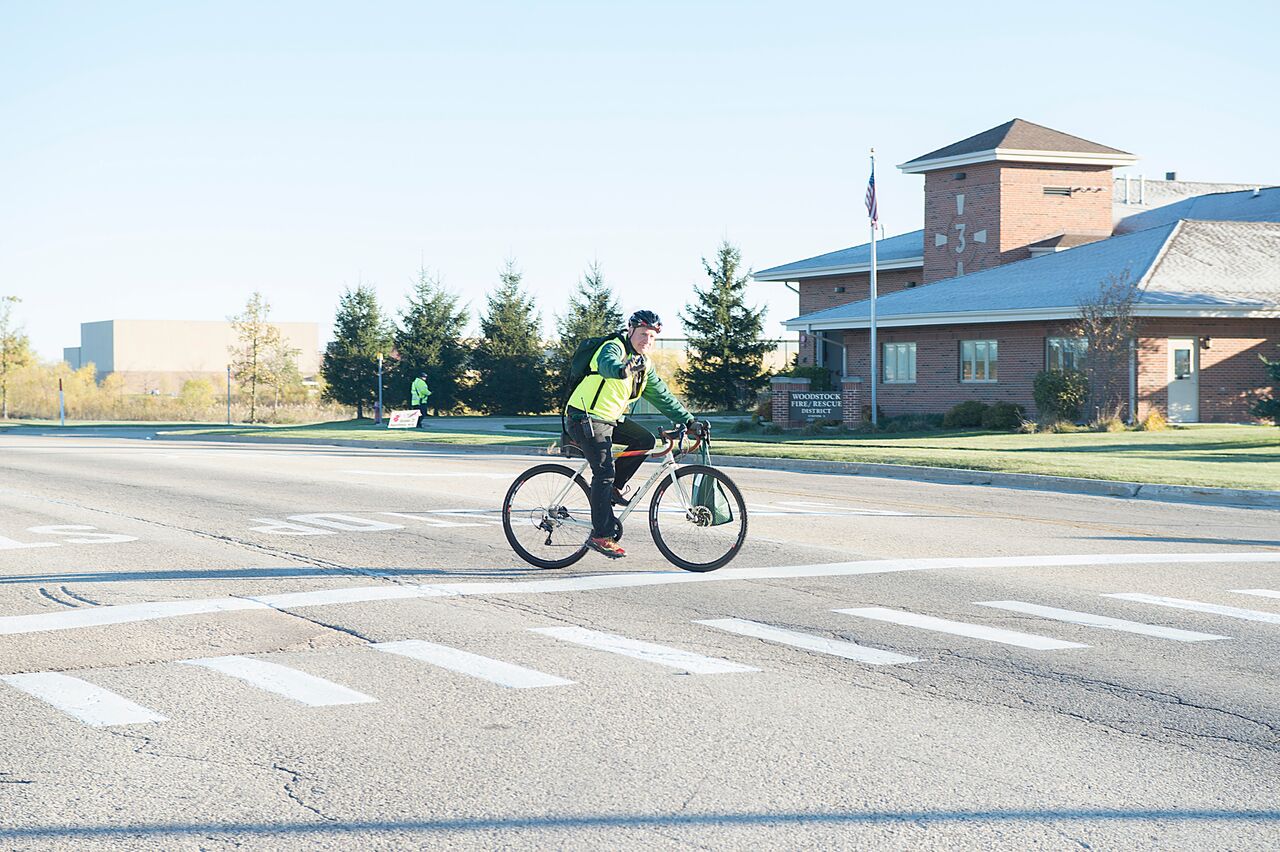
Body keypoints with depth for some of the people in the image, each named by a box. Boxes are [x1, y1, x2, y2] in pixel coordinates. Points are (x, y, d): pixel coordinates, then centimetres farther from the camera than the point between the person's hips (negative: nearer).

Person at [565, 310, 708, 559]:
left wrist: (688, 421, 8)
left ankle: (613, 488, 7)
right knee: (604, 471, -15)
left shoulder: (643, 364, 12)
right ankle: (601, 536, -12)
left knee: (645, 439, -5)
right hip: (586, 419, -9)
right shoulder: (614, 348, -15)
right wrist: (623, 369, -63)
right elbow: (607, 364, -40)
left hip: (609, 419, 9)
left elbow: (662, 395, 15)